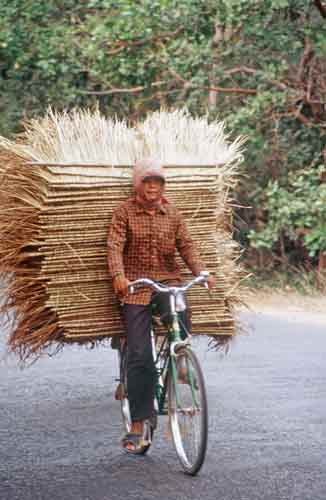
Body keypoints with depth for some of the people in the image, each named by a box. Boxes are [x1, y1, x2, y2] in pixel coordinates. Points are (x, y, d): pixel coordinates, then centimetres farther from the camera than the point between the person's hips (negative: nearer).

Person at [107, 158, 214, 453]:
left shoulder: (172, 213, 10)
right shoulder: (125, 213, 0)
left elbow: (186, 246, 4)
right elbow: (115, 246, -11)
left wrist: (201, 272, -13)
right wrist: (118, 275, -28)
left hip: (168, 283, 3)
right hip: (135, 288, -3)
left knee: (182, 325, -26)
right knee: (140, 356, -8)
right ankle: (137, 425, -3)